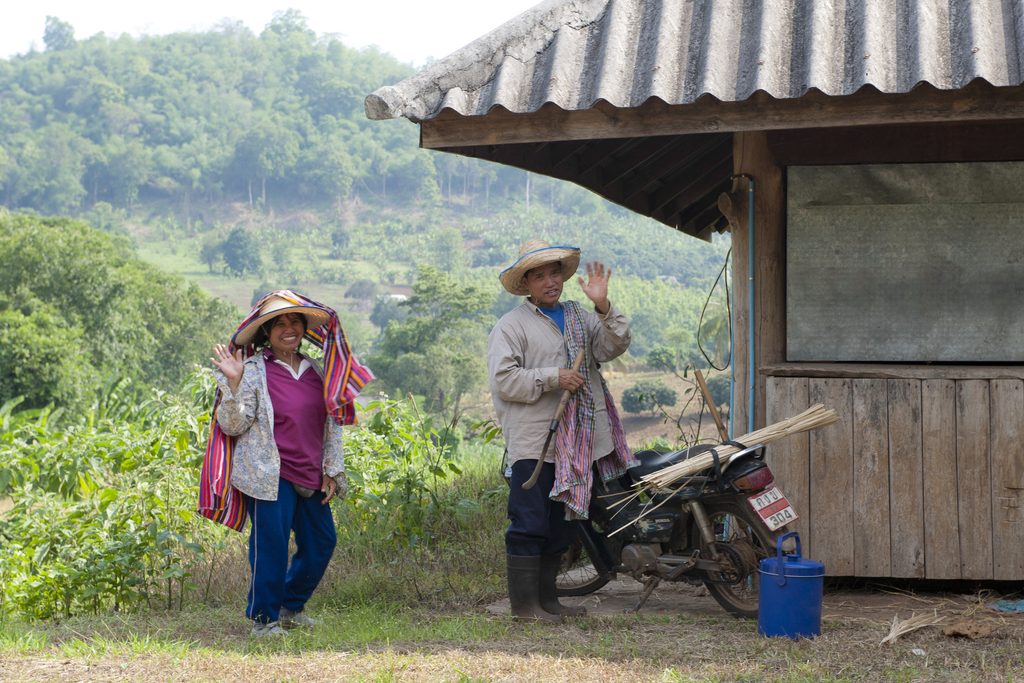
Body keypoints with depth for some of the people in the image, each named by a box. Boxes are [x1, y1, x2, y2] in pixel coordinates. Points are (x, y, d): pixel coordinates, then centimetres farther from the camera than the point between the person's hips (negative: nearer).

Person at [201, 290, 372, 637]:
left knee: (321, 542, 11)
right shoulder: (254, 371, -6)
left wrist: (332, 471, 12)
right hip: (270, 475, -6)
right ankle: (263, 618, 8)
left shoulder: (315, 370, 11)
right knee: (271, 545, -7)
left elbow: (332, 423, 17)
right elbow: (233, 426, -9)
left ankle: (291, 606, 29)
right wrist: (233, 383, -22)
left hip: (309, 477, 6)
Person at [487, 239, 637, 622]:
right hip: (533, 445, -6)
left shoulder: (580, 318, 16)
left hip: (576, 444, 7)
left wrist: (603, 307, -13)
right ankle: (524, 603, -1)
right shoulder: (511, 325, -2)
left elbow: (614, 347, 1)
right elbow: (503, 379, -11)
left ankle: (546, 598, 24)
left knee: (561, 528, 14)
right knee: (529, 526, -7)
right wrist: (553, 378, -16)